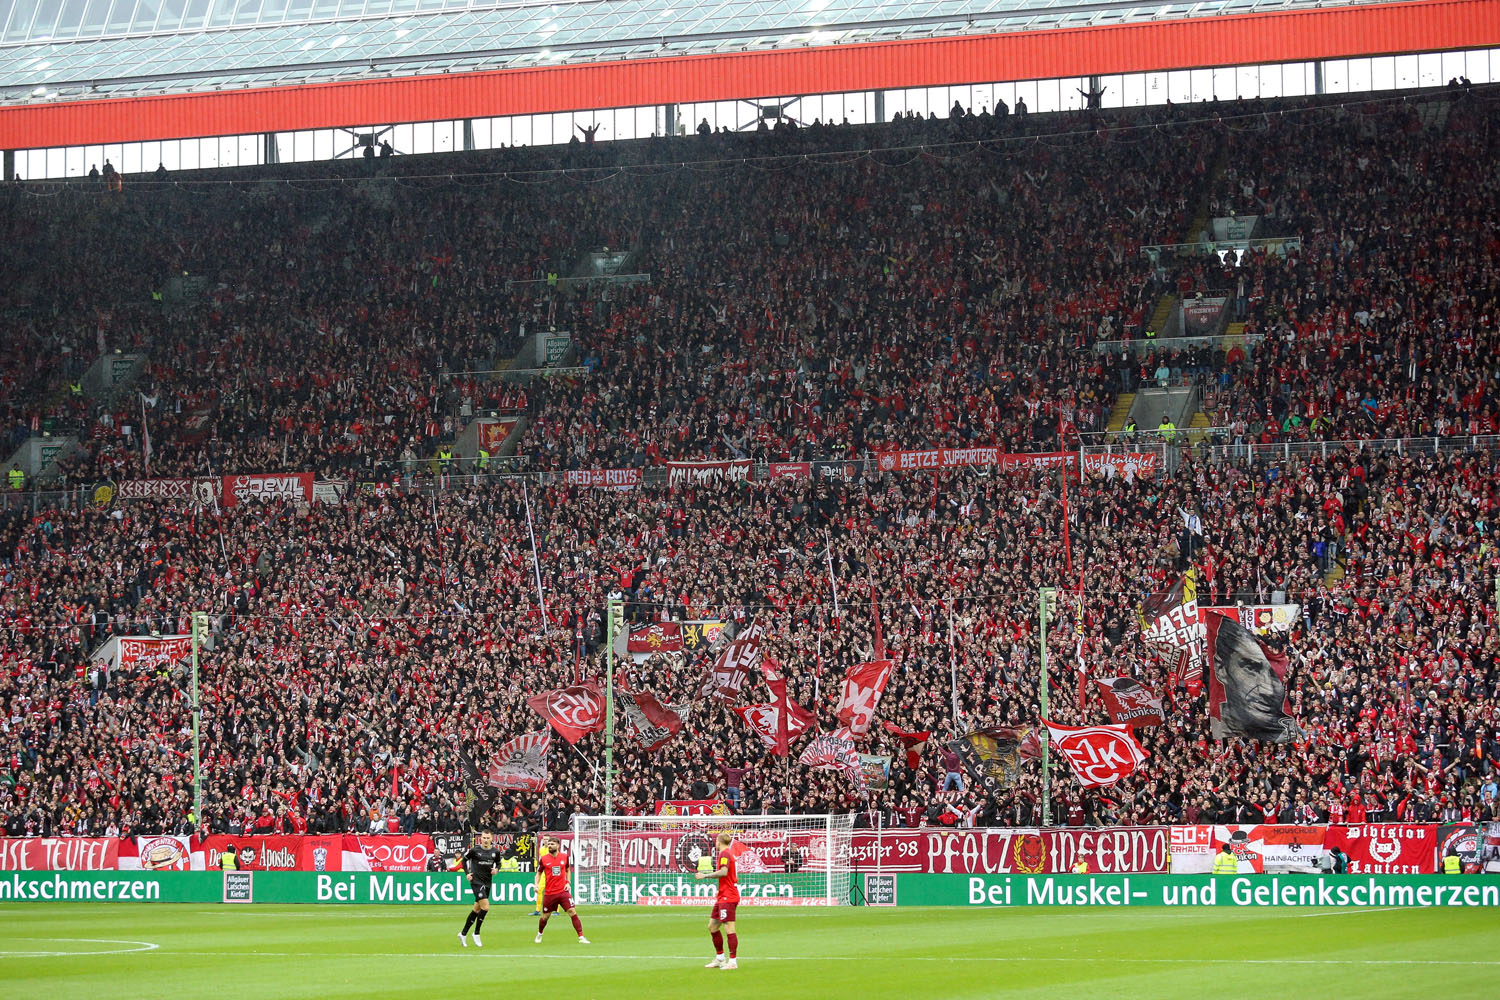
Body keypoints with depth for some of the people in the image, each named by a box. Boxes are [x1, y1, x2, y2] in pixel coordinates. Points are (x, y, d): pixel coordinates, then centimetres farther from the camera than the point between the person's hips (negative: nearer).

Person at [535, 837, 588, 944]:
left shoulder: (564, 857, 2)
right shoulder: (544, 859, -1)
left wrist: (568, 882, 5)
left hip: (563, 891, 0)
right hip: (549, 893, 0)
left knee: (573, 912, -12)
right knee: (545, 916, 9)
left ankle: (581, 937, -10)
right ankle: (539, 934, 37)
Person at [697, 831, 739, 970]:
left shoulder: (724, 854, -11)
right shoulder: (726, 854, 19)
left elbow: (723, 872, -27)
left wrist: (705, 875, -19)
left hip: (728, 898, -11)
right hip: (722, 898, 11)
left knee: (729, 928, -11)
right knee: (712, 927, 15)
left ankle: (732, 962, -11)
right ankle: (720, 959, 21)